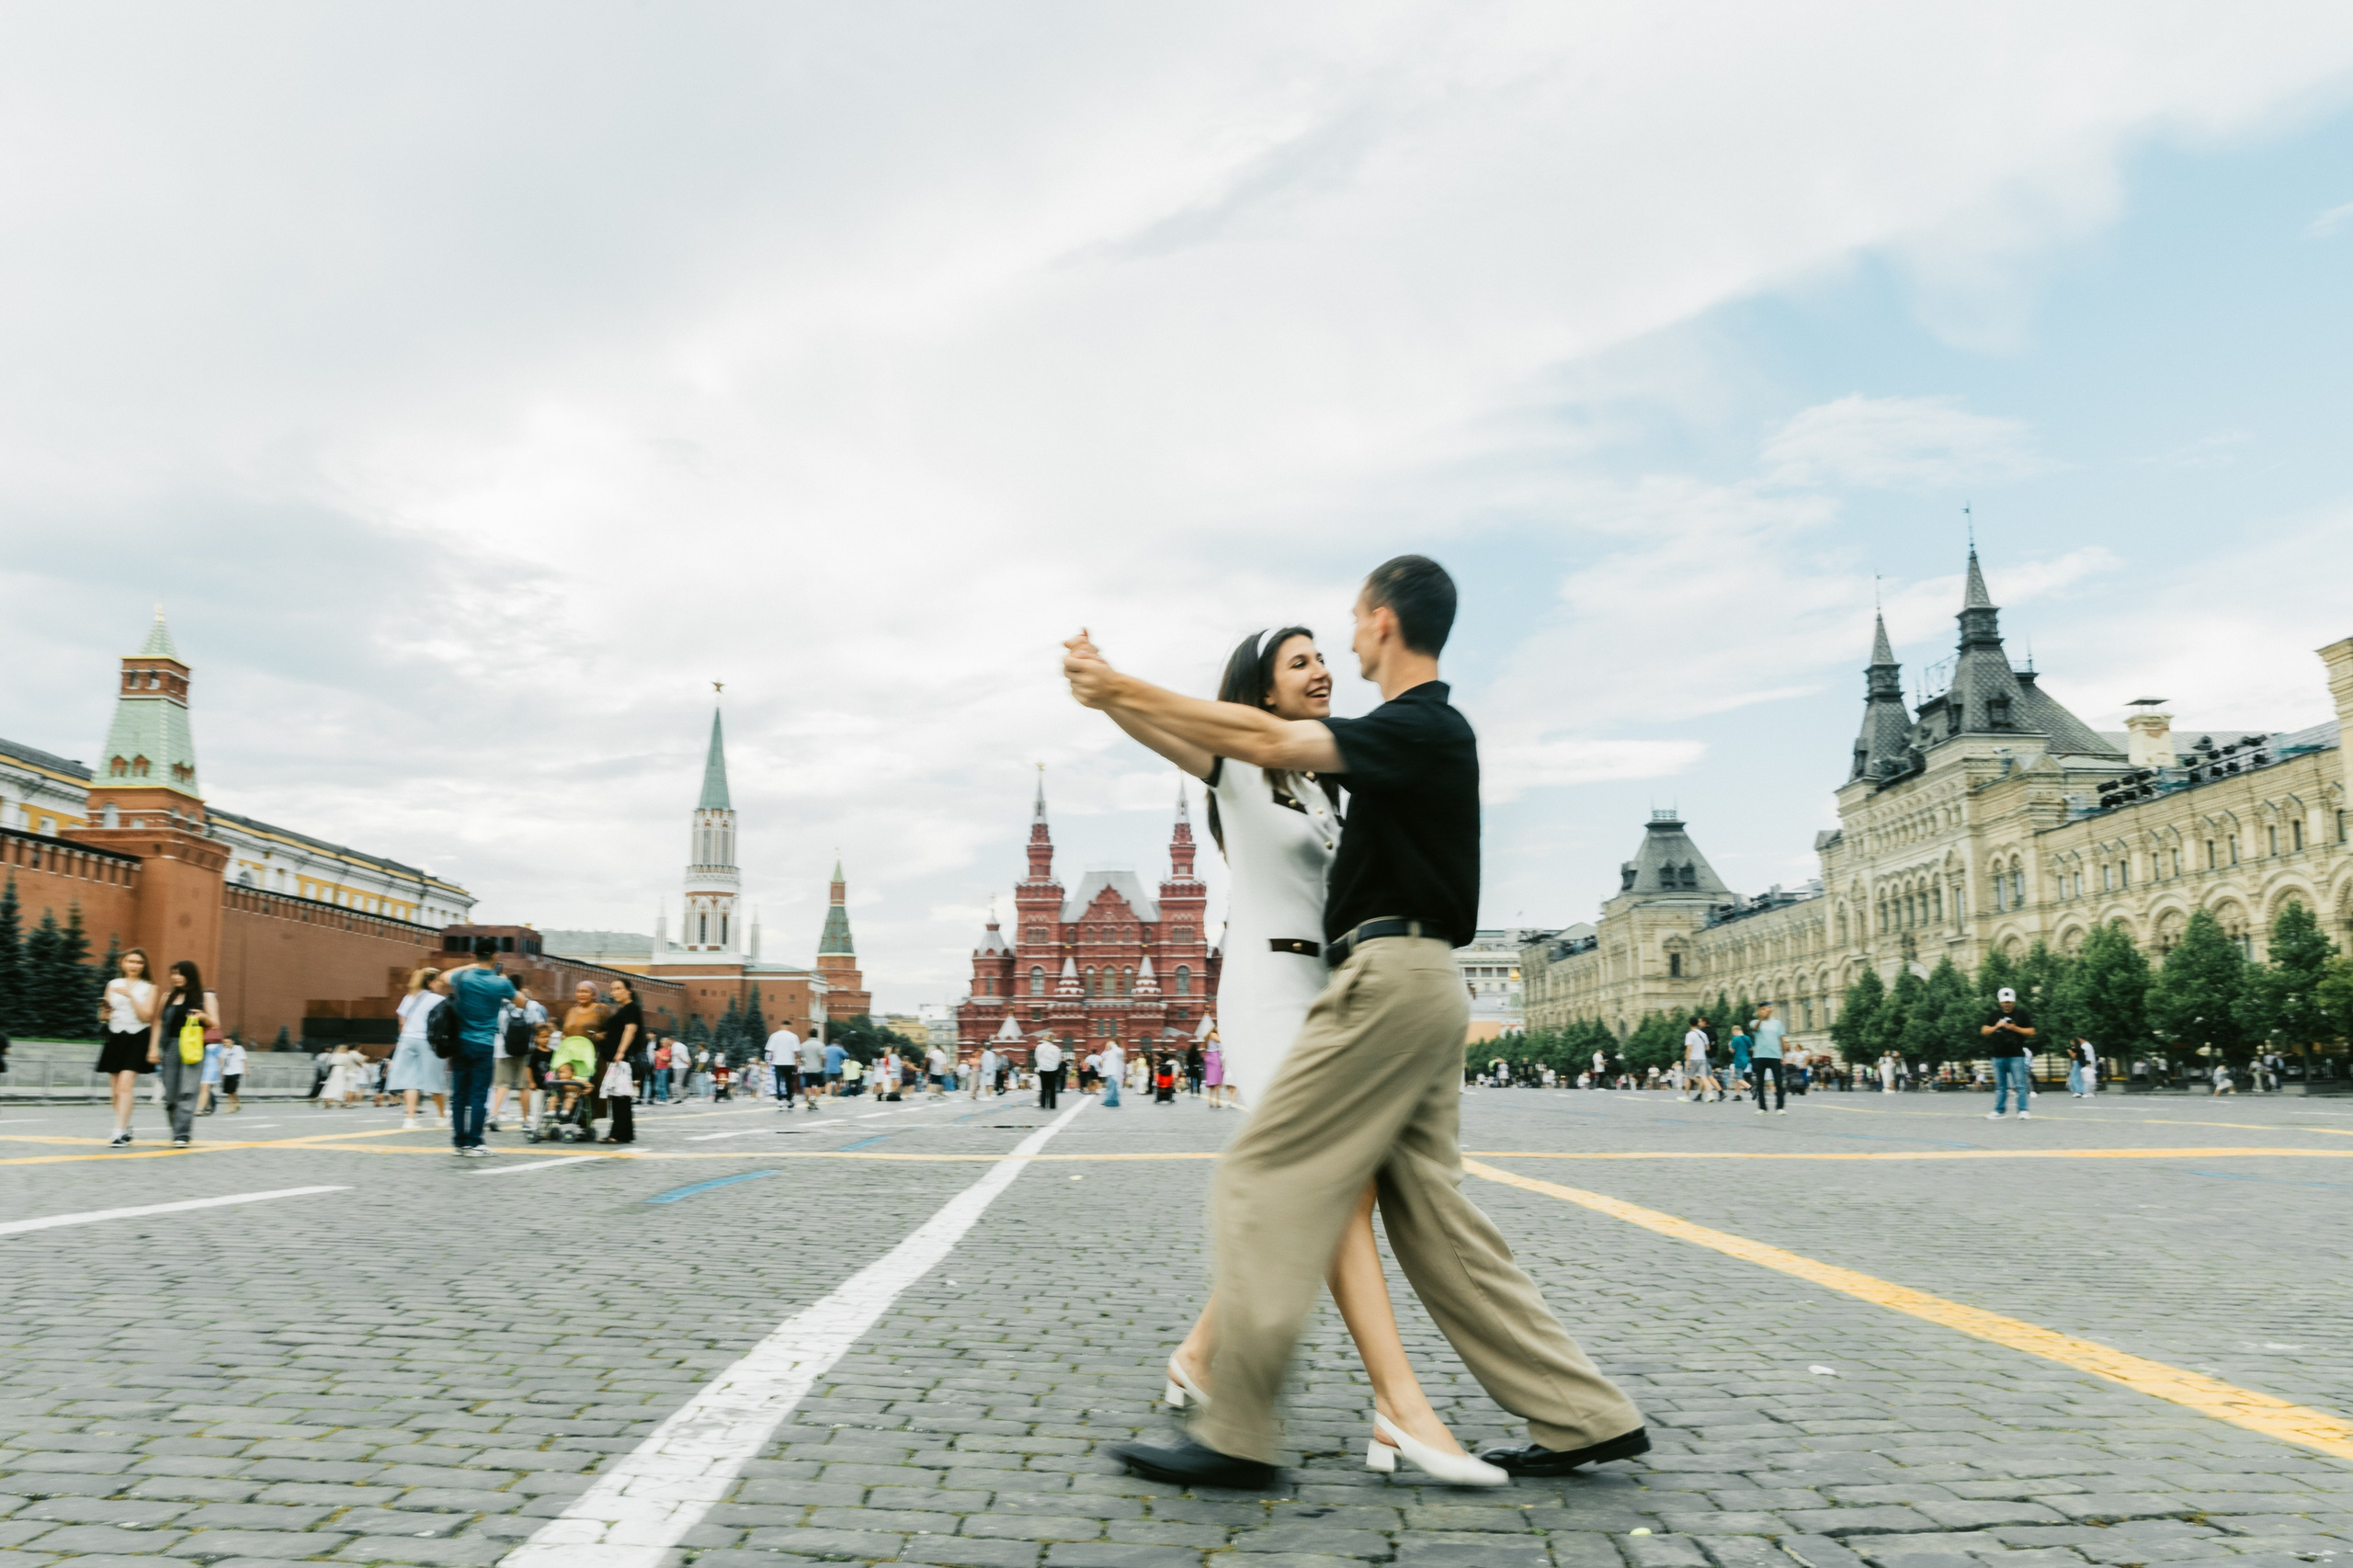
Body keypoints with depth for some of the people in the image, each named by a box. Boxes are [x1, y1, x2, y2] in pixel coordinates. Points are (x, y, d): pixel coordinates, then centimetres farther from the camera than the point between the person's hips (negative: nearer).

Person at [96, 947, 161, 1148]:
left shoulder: (149, 988, 3)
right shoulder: (113, 984, 12)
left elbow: (146, 1016, -8)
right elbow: (105, 1016, 18)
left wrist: (129, 995, -16)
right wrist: (104, 1012, -6)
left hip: (137, 1039, -4)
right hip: (114, 1038, 4)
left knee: (125, 1086, -16)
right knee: (116, 1090, 6)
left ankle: (120, 1133, -18)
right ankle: (126, 1129, 20)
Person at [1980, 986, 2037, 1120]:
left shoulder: (2021, 1013, 2)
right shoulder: (1995, 1014, 12)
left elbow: (2031, 1032, 0)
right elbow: (1984, 1031, 9)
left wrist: (2015, 1028, -14)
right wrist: (1996, 1027, -9)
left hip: (2016, 1055, -4)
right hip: (1998, 1056, 4)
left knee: (2020, 1085, -7)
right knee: (2000, 1086, 9)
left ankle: (2023, 1111, -5)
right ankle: (1998, 1111, 13)